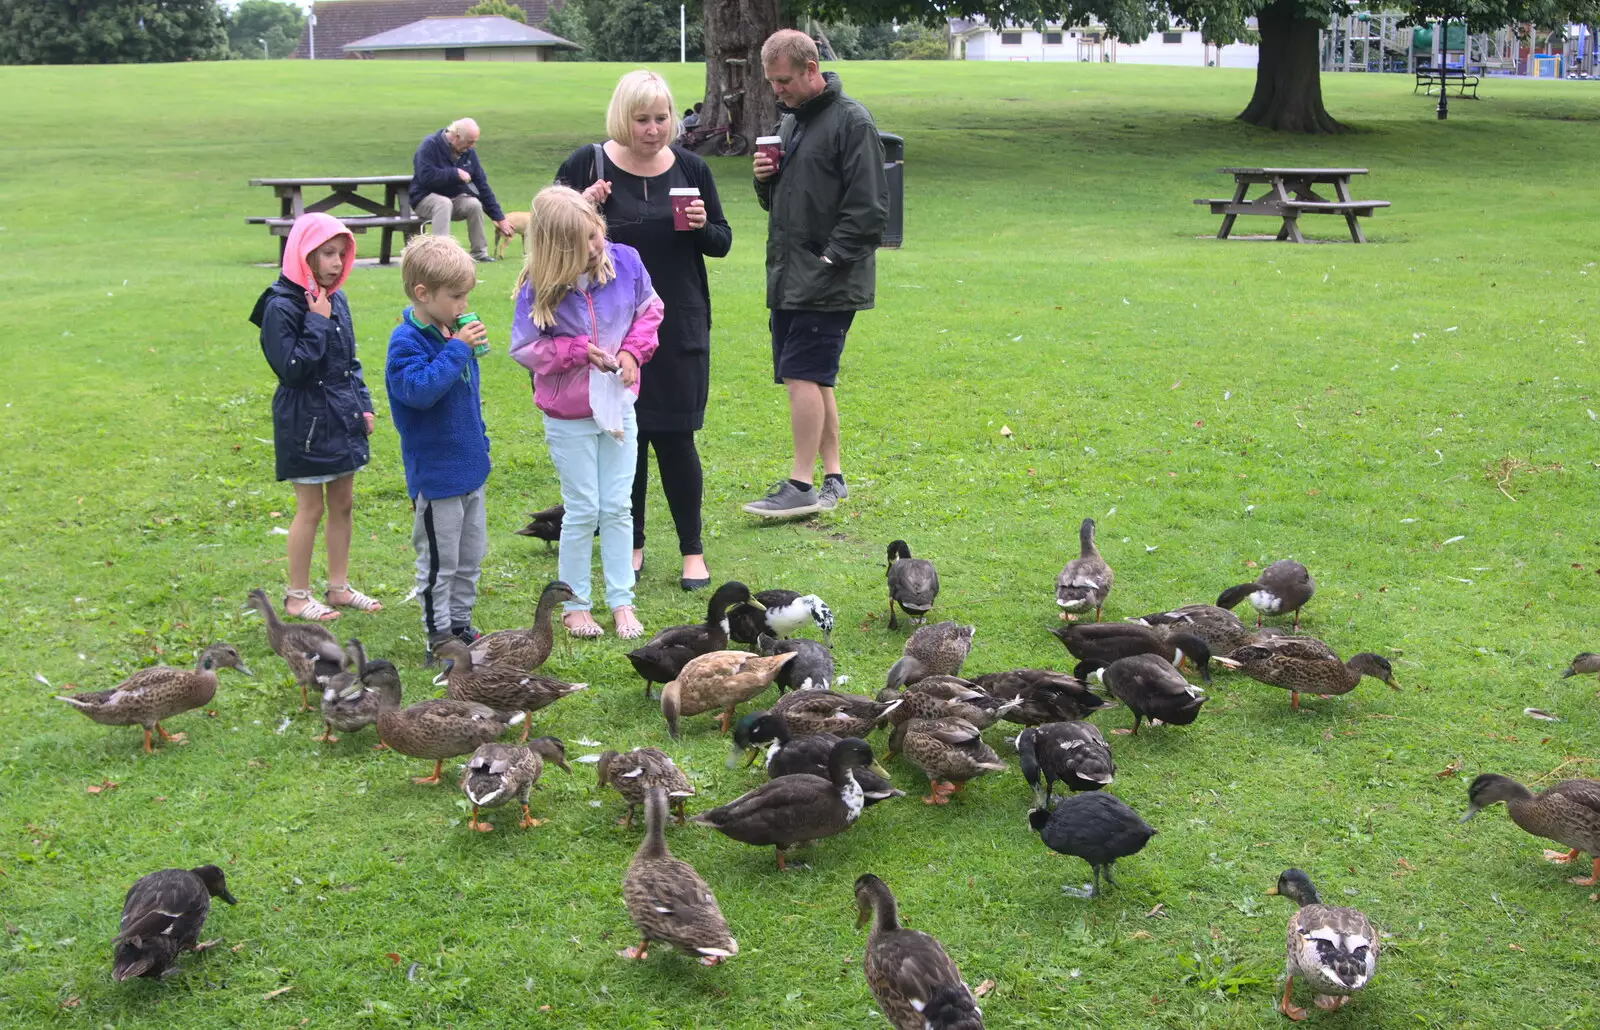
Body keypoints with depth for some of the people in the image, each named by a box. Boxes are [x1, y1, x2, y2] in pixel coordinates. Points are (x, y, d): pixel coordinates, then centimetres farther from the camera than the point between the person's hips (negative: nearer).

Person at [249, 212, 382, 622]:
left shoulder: (336, 300, 7)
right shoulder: (282, 307, -16)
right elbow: (292, 368, -23)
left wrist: (363, 405, 10)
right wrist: (318, 323, -22)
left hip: (342, 419, 7)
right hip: (306, 423, -7)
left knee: (343, 504, 13)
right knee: (311, 508, 1)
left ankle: (339, 587, 26)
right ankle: (297, 595, 14)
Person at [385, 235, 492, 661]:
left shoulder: (452, 332, 7)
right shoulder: (407, 341, -17)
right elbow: (419, 389, -33)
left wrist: (480, 442, 20)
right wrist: (457, 349, -29)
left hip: (471, 467, 8)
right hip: (435, 475, -8)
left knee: (471, 557, 16)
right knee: (439, 562, 1)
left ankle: (461, 624, 28)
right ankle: (439, 636, 10)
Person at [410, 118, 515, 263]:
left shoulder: (469, 152, 2)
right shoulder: (429, 146, -16)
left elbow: (482, 186, 4)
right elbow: (426, 176, -29)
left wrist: (499, 218, 2)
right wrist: (456, 173, -23)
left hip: (455, 198, 5)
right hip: (426, 198, -5)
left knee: (474, 204, -25)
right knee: (444, 203, -37)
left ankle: (479, 253, -15)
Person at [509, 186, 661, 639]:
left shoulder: (625, 262, -9)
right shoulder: (540, 287, -18)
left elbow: (648, 309, 6)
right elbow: (525, 348, -12)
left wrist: (633, 350, -10)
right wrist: (580, 351, -20)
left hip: (619, 405, 3)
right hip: (569, 417, -3)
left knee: (618, 508, 9)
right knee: (583, 510, 4)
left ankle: (621, 602, 19)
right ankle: (573, 605, 18)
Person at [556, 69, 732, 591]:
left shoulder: (689, 167, 3)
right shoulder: (588, 165, -3)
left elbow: (722, 242, 9)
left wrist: (701, 227, -13)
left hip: (678, 327, 1)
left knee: (675, 437, 0)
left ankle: (692, 549, 12)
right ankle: (631, 543, 21)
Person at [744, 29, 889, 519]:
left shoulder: (851, 122, -9)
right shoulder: (789, 121, 17)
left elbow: (868, 206, -14)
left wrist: (831, 260, -17)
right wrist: (764, 180, 3)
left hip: (828, 281, -8)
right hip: (788, 277, 8)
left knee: (802, 374, -11)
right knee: (813, 378, 10)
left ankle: (801, 485, -7)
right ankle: (832, 477, 18)